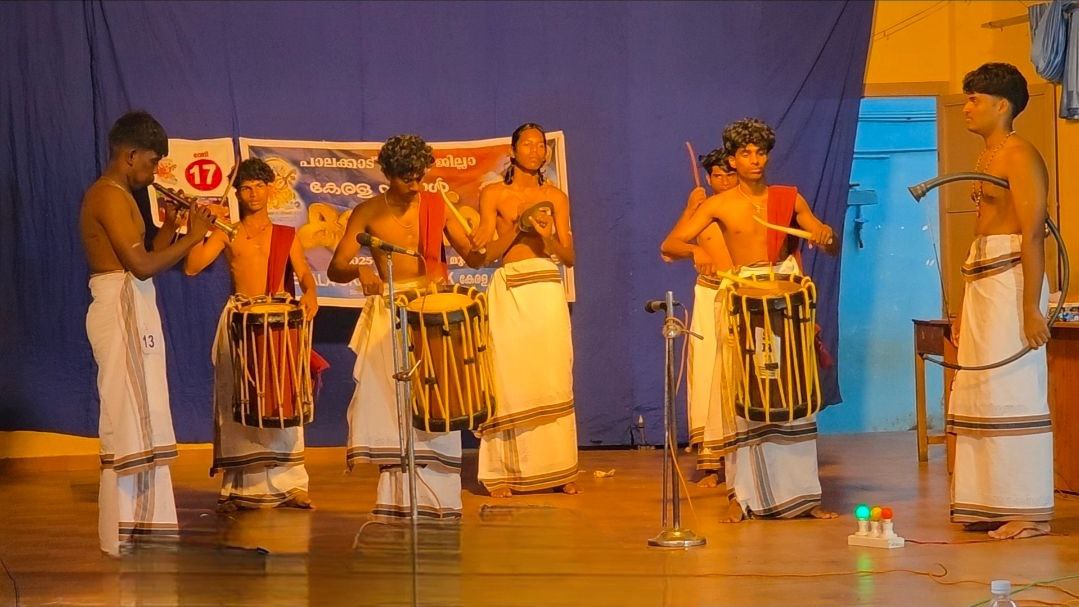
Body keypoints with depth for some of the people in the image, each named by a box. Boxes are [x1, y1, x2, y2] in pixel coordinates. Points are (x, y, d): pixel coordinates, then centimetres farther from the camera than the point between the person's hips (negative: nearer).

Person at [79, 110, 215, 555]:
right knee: (131, 421, -8)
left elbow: (141, 262, 18)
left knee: (138, 419, 13)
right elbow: (143, 265, -21)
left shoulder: (116, 195, 18)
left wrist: (169, 227, 9)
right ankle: (124, 534, -5)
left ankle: (140, 523, 19)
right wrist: (191, 236, -11)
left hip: (132, 312, 11)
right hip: (122, 310, -11)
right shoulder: (110, 196, -14)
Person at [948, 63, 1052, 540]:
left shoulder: (1020, 155, -10)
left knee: (1013, 392, -9)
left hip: (1011, 280, -10)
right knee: (980, 393, 9)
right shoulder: (985, 159, 19)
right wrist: (965, 311, 20)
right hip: (981, 284, 10)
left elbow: (1033, 235, -17)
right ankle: (990, 504, 14)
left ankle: (1029, 511, -6)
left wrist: (1032, 307, -23)